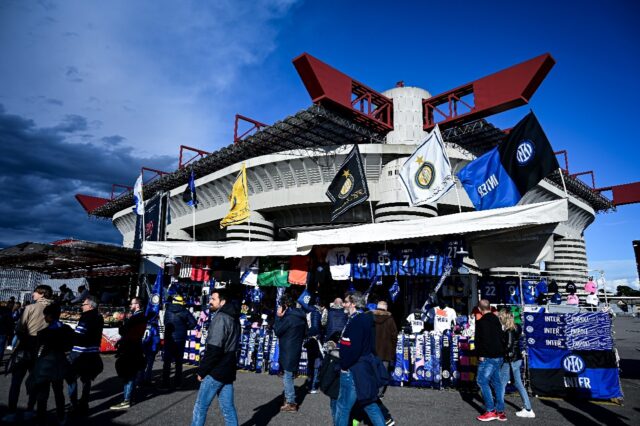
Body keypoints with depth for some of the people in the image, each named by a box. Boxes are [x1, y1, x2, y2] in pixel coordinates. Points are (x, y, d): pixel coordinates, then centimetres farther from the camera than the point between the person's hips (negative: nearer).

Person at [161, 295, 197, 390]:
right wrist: (185, 328, 3)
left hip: (169, 338, 0)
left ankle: (165, 383, 3)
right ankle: (177, 382, 14)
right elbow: (193, 322, -12)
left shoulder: (168, 310, -2)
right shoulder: (184, 311, -7)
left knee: (167, 361, 6)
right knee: (179, 361, 11)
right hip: (180, 339, 0)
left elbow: (165, 323, 4)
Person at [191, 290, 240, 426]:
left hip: (216, 370, -8)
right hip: (228, 369, 8)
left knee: (201, 405, 5)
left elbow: (214, 349, -21)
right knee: (228, 408, 11)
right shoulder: (233, 318, 13)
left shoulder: (220, 318, -15)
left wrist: (202, 370, -11)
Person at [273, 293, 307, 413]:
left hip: (288, 351, -9)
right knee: (288, 376, 20)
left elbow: (277, 331, -12)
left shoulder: (289, 318, -20)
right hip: (296, 349, 9)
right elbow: (304, 333, 16)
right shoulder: (301, 316, 7)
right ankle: (289, 398, 31)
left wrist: (278, 317, -8)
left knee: (287, 376, 1)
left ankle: (291, 403, 9)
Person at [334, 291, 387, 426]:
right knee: (369, 403, 18)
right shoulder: (365, 319, 9)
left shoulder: (356, 321, -21)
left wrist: (344, 365, -13)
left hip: (353, 370, -10)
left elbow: (353, 349, -26)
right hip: (364, 368, 10)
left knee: (343, 406, 4)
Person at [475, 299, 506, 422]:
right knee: (496, 381, 13)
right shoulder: (496, 319, 12)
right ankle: (500, 411, 16)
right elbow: (500, 337, 18)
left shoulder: (482, 321, -15)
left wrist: (481, 355, -15)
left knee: (482, 381, -2)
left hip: (488, 357, -9)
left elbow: (482, 339, -21)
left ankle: (490, 411, -2)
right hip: (498, 355, 9)